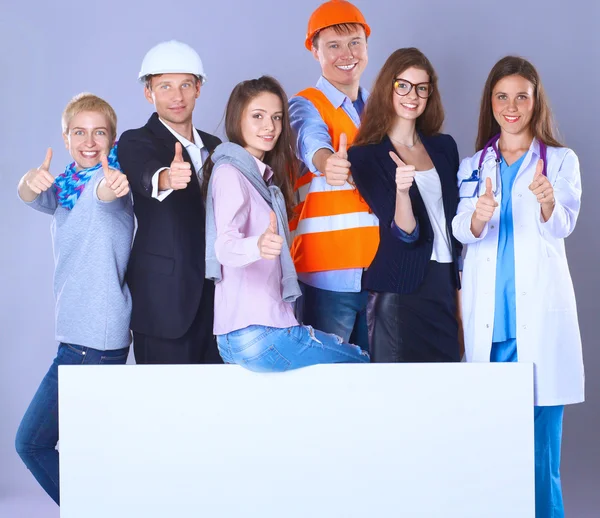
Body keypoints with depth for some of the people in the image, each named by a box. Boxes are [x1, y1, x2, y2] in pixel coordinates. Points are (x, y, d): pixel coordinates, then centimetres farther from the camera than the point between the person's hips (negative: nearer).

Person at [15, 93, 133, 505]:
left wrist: (111, 186, -59)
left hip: (94, 342, -8)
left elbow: (104, 192, -34)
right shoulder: (64, 187, 12)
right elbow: (32, 196, -8)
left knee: (32, 442, -4)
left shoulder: (113, 176, -10)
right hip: (81, 334, 8)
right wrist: (32, 182, -32)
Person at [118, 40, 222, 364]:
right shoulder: (136, 143, -5)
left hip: (215, 297, 6)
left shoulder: (214, 146, 14)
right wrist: (166, 177, -52)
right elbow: (144, 174, -28)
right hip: (164, 299, -6)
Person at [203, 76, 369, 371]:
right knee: (362, 363, 2)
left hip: (266, 324, 9)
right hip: (255, 333, -9)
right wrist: (256, 246, -48)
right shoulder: (230, 172, -12)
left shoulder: (262, 175, 16)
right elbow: (224, 245, -28)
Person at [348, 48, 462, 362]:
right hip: (398, 291, -5)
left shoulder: (444, 147, 9)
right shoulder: (366, 156, -6)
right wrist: (401, 190, -34)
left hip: (445, 286, 5)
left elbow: (455, 218, 15)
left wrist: (461, 289, 13)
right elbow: (404, 231, -14)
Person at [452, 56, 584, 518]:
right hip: (487, 317, 2)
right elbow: (462, 232, 0)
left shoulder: (561, 161, 7)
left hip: (539, 314, -2)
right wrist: (479, 216, -24)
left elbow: (563, 226, -9)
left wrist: (548, 202, -31)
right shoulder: (473, 167, 14)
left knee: (540, 437, -5)